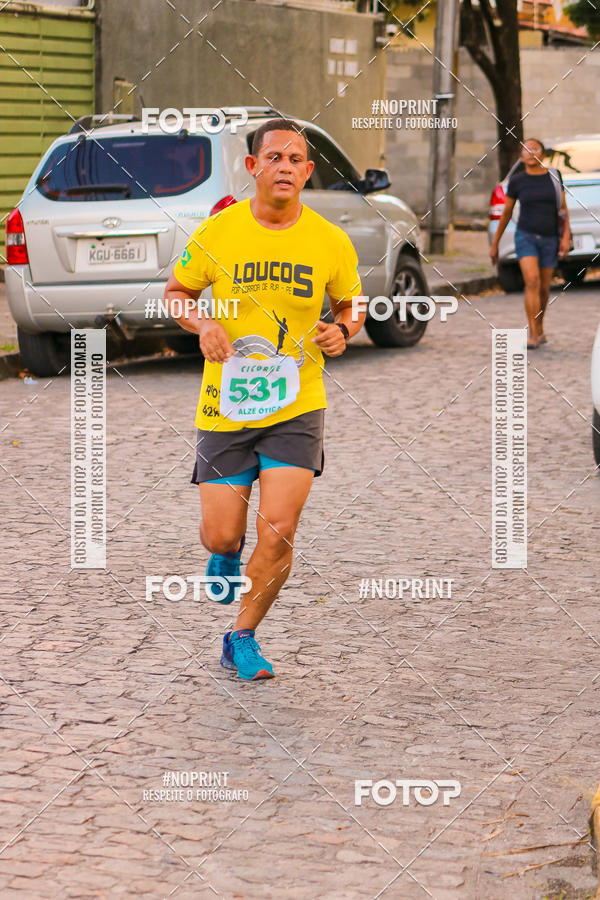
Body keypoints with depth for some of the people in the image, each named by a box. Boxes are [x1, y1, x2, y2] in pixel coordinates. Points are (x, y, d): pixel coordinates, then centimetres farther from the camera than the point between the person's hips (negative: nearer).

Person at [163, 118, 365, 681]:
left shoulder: (331, 243, -2)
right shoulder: (216, 233, -4)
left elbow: (351, 306, 14)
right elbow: (176, 291, 10)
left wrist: (341, 331, -8)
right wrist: (203, 325, -11)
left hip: (296, 408, 0)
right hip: (224, 406, 0)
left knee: (278, 530, -10)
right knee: (221, 533, 1)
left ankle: (242, 640, 10)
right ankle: (226, 556, 41)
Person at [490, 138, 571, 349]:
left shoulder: (554, 176, 1)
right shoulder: (516, 181, -3)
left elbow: (563, 209, 4)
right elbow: (506, 213, 6)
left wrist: (566, 236, -8)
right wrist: (494, 244, 9)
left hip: (549, 240, 2)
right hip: (526, 237, -2)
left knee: (544, 288, 11)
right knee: (532, 282, -20)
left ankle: (539, 329, 35)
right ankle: (533, 336, -20)